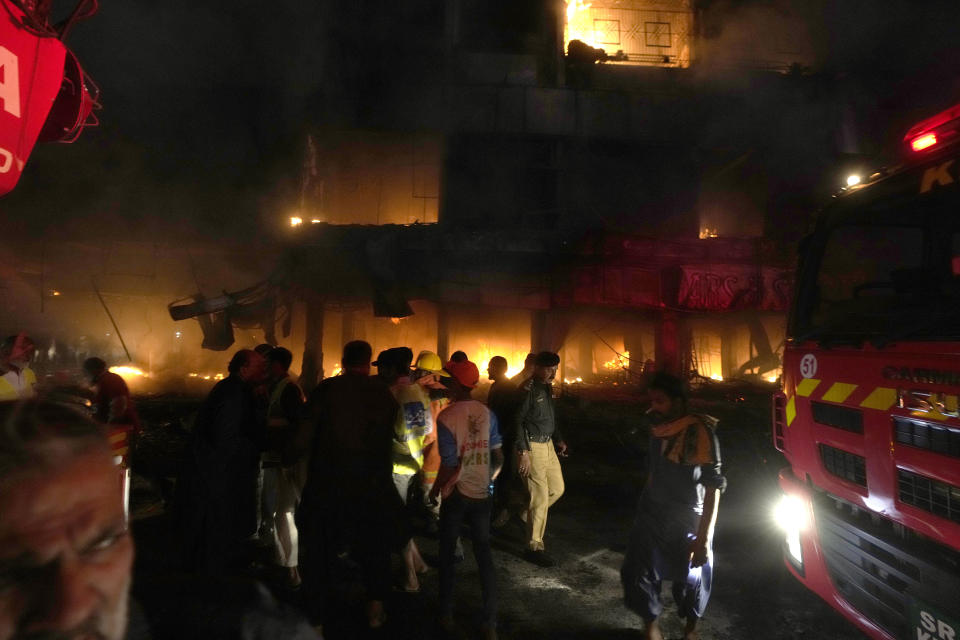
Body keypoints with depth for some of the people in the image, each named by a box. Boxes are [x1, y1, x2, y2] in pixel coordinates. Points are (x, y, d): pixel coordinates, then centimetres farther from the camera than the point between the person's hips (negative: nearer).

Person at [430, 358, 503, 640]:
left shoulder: (446, 417, -15)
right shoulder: (487, 414, -3)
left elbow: (450, 465, -18)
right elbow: (498, 458, 0)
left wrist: (436, 488, -2)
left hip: (456, 494, -3)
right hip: (481, 494, 3)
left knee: (447, 554, 15)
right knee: (484, 555, 12)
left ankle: (447, 616, 26)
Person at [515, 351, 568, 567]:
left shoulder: (546, 388, 10)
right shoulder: (528, 390, -16)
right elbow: (518, 421, -18)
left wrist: (558, 439, 10)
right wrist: (522, 452, -21)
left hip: (548, 445, 9)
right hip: (532, 446, -9)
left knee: (557, 488, 15)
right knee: (540, 497, -3)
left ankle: (528, 515, 34)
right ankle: (534, 548, 10)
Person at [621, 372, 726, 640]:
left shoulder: (700, 433, -24)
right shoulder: (657, 426, -4)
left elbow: (714, 488, -22)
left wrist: (703, 538, -23)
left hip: (687, 522, -5)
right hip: (652, 515, 5)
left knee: (691, 578, 15)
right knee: (637, 572, 8)